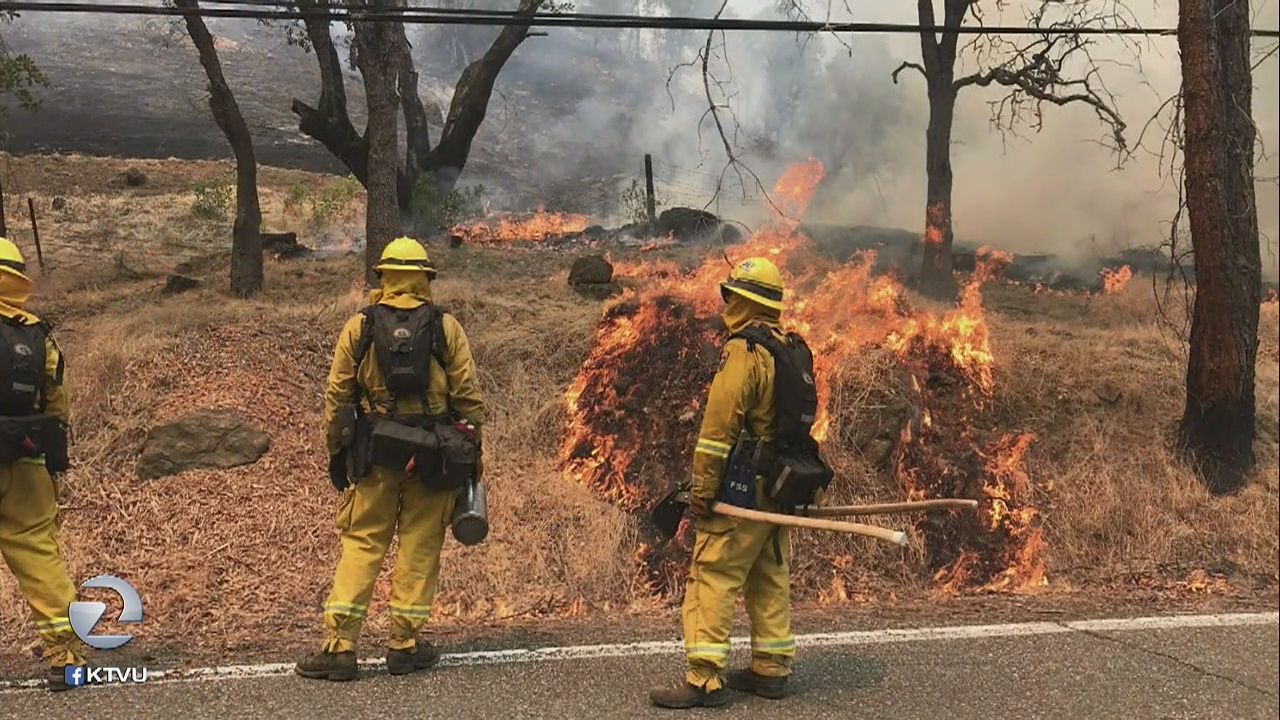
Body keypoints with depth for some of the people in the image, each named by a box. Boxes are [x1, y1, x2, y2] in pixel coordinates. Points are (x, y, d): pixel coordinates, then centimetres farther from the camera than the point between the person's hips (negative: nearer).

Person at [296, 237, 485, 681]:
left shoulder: (358, 328, 1)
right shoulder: (446, 329, -1)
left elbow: (336, 398, 3)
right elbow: (467, 397, 0)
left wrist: (336, 453, 12)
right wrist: (472, 453, 8)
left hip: (374, 452, 1)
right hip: (433, 455, 0)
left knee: (360, 544, 5)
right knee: (419, 546, 7)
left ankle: (339, 646, 1)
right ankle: (405, 645, 12)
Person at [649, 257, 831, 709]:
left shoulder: (745, 351, -16)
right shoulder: (794, 351, 13)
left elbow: (719, 424, -20)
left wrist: (702, 487, -16)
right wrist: (810, 485, 23)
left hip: (742, 486, -9)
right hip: (781, 486, 9)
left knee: (712, 578, -6)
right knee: (769, 579, 16)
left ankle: (704, 679, -7)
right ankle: (771, 670, 23)